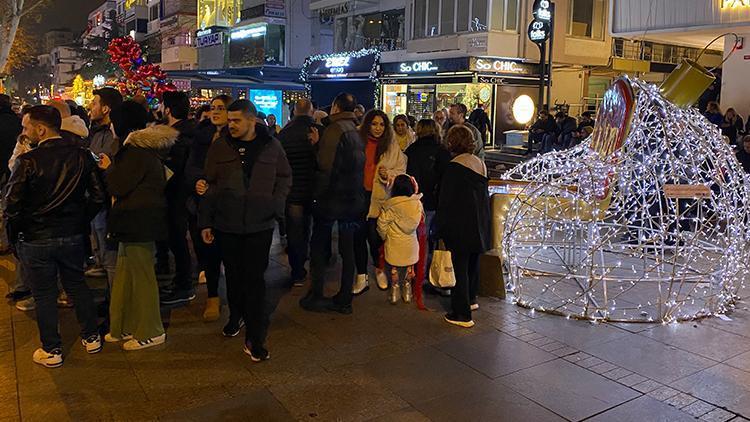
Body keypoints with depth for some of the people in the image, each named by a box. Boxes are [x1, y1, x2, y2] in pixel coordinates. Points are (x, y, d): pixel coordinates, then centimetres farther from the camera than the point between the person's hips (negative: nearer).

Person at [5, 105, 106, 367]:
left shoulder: (27, 161, -18)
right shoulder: (82, 155, -6)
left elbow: (12, 205, -14)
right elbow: (98, 196, -3)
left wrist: (16, 232, 2)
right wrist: (81, 221, 10)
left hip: (36, 238, -4)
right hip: (73, 236, 4)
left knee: (44, 294, 10)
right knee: (77, 285, 19)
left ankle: (52, 350, 21)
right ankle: (91, 338, 28)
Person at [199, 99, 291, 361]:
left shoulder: (271, 146, -1)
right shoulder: (220, 148, 1)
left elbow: (285, 178, 9)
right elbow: (209, 185, 4)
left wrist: (276, 204, -6)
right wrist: (205, 222, 2)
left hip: (260, 225, -1)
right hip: (226, 224, 2)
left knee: (255, 278, -1)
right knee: (233, 274, 15)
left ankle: (254, 339, 4)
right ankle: (236, 316, 41)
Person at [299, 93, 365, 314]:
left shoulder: (335, 129, -14)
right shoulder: (356, 132, 11)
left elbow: (326, 166, -22)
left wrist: (317, 194, -13)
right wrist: (318, 143, 10)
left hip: (333, 197, -7)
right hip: (354, 200, 7)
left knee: (319, 247, 7)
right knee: (348, 250, 10)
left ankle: (316, 296, 12)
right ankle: (344, 300, 17)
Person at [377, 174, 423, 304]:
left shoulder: (390, 206, -17)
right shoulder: (417, 203, -10)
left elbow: (382, 223, -11)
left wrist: (385, 236, 7)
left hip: (394, 244, -2)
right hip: (411, 244, 2)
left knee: (394, 268, 15)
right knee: (409, 267, 18)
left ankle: (394, 292, 22)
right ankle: (407, 293, 27)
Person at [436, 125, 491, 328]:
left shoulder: (455, 167, -17)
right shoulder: (480, 163, 5)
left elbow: (446, 200, -15)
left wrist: (440, 227, -8)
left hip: (460, 227, -8)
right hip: (479, 225, 8)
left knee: (459, 267, -1)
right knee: (473, 263, 22)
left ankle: (462, 314, 4)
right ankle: (471, 299, 40)